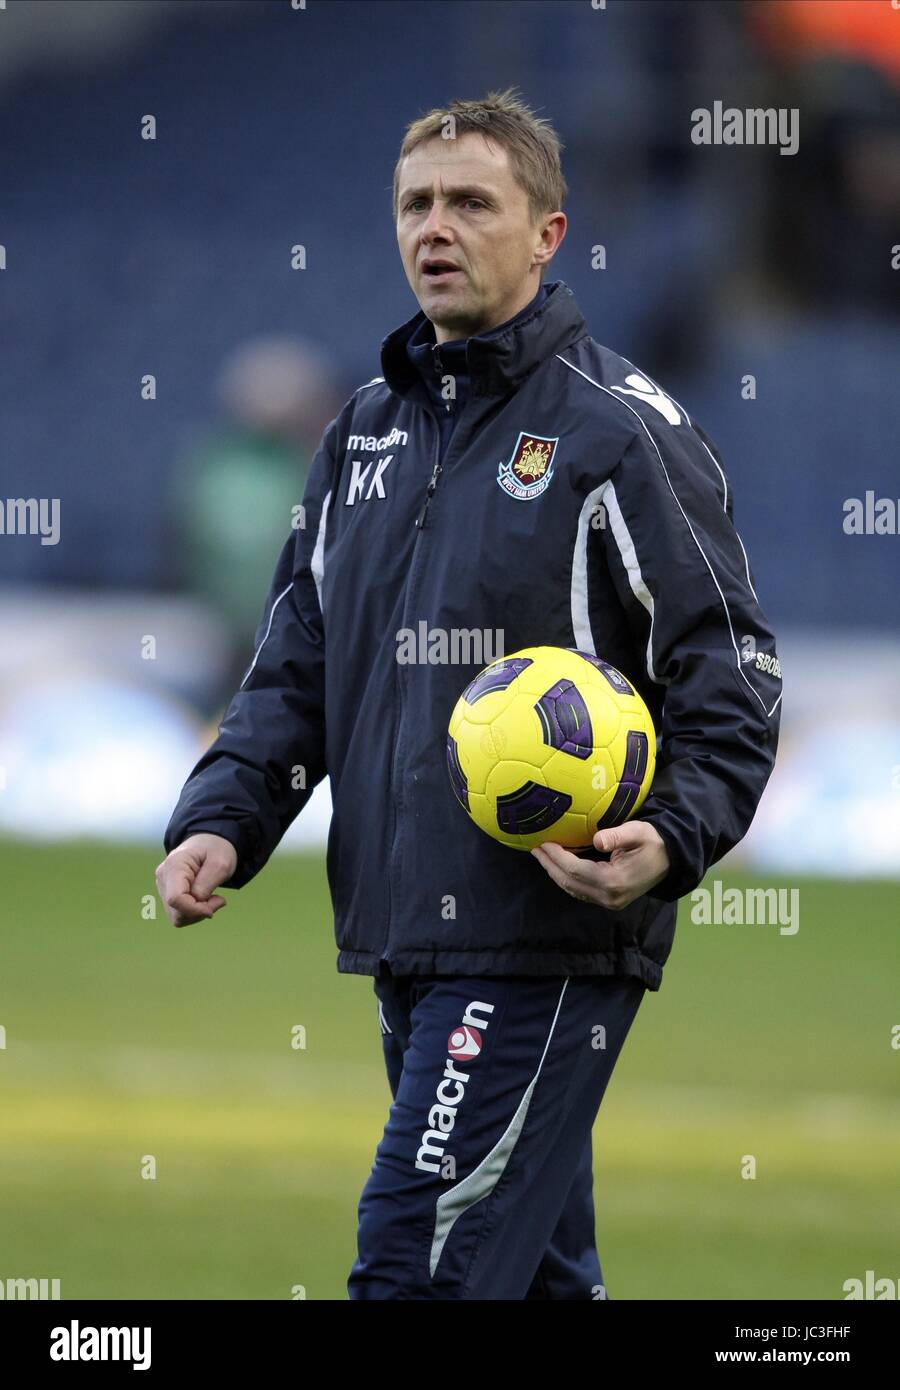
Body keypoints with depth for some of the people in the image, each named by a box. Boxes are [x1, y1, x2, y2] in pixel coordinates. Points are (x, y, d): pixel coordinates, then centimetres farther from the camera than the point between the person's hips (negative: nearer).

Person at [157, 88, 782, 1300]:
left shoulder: (621, 430, -6)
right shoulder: (367, 431, 16)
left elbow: (732, 668, -8)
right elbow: (295, 664, 19)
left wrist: (673, 839, -24)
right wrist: (221, 823, 3)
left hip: (547, 939, -8)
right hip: (404, 944, 8)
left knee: (417, 1258, -15)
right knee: (536, 1270, 14)